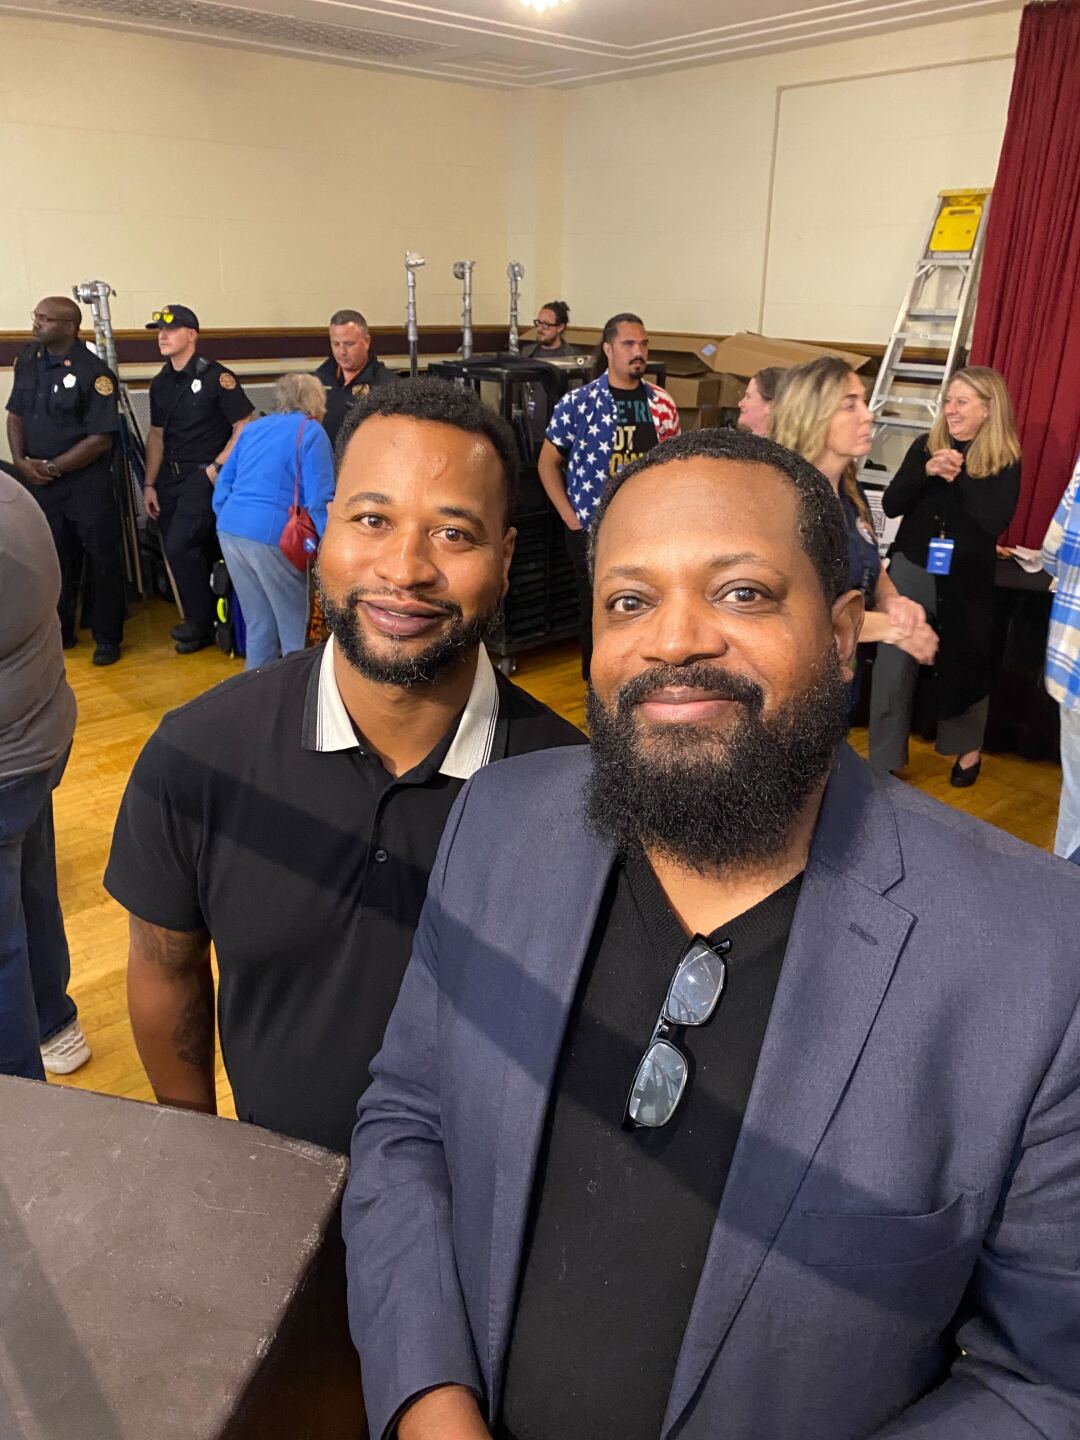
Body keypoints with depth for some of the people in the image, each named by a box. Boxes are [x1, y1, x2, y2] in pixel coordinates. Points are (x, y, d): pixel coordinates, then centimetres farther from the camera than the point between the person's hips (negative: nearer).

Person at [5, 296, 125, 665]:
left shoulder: (93, 372, -13)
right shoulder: (27, 362, 7)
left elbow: (100, 439, -16)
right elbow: (15, 415, 13)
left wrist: (52, 467, -13)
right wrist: (21, 462, -3)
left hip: (87, 483, -6)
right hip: (38, 482, 6)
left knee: (103, 560, 1)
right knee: (56, 560, 14)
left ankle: (107, 637, 12)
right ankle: (60, 632, 26)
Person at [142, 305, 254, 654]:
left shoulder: (216, 376, -9)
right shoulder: (160, 383, 11)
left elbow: (244, 427, -10)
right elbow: (156, 435, 16)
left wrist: (216, 468, -15)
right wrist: (149, 485, 11)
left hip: (205, 475, -7)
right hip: (171, 475, 7)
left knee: (181, 547, -16)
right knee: (179, 552, 8)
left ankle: (202, 624, 1)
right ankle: (197, 618, 25)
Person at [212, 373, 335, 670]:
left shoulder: (252, 428, 20)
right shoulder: (311, 432, 0)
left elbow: (224, 483, 21)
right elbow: (319, 500, -8)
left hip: (230, 530, 7)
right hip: (272, 534, -7)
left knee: (258, 624, 16)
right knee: (297, 628, 4)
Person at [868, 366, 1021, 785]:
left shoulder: (1005, 460, -5)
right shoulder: (926, 445, 2)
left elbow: (995, 522, -17)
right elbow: (891, 505, -3)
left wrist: (960, 474, -18)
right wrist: (927, 471, -18)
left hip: (966, 581, -1)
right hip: (911, 571, 2)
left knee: (964, 666, 15)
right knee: (891, 669, 0)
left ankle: (969, 748, 38)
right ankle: (883, 762, 12)